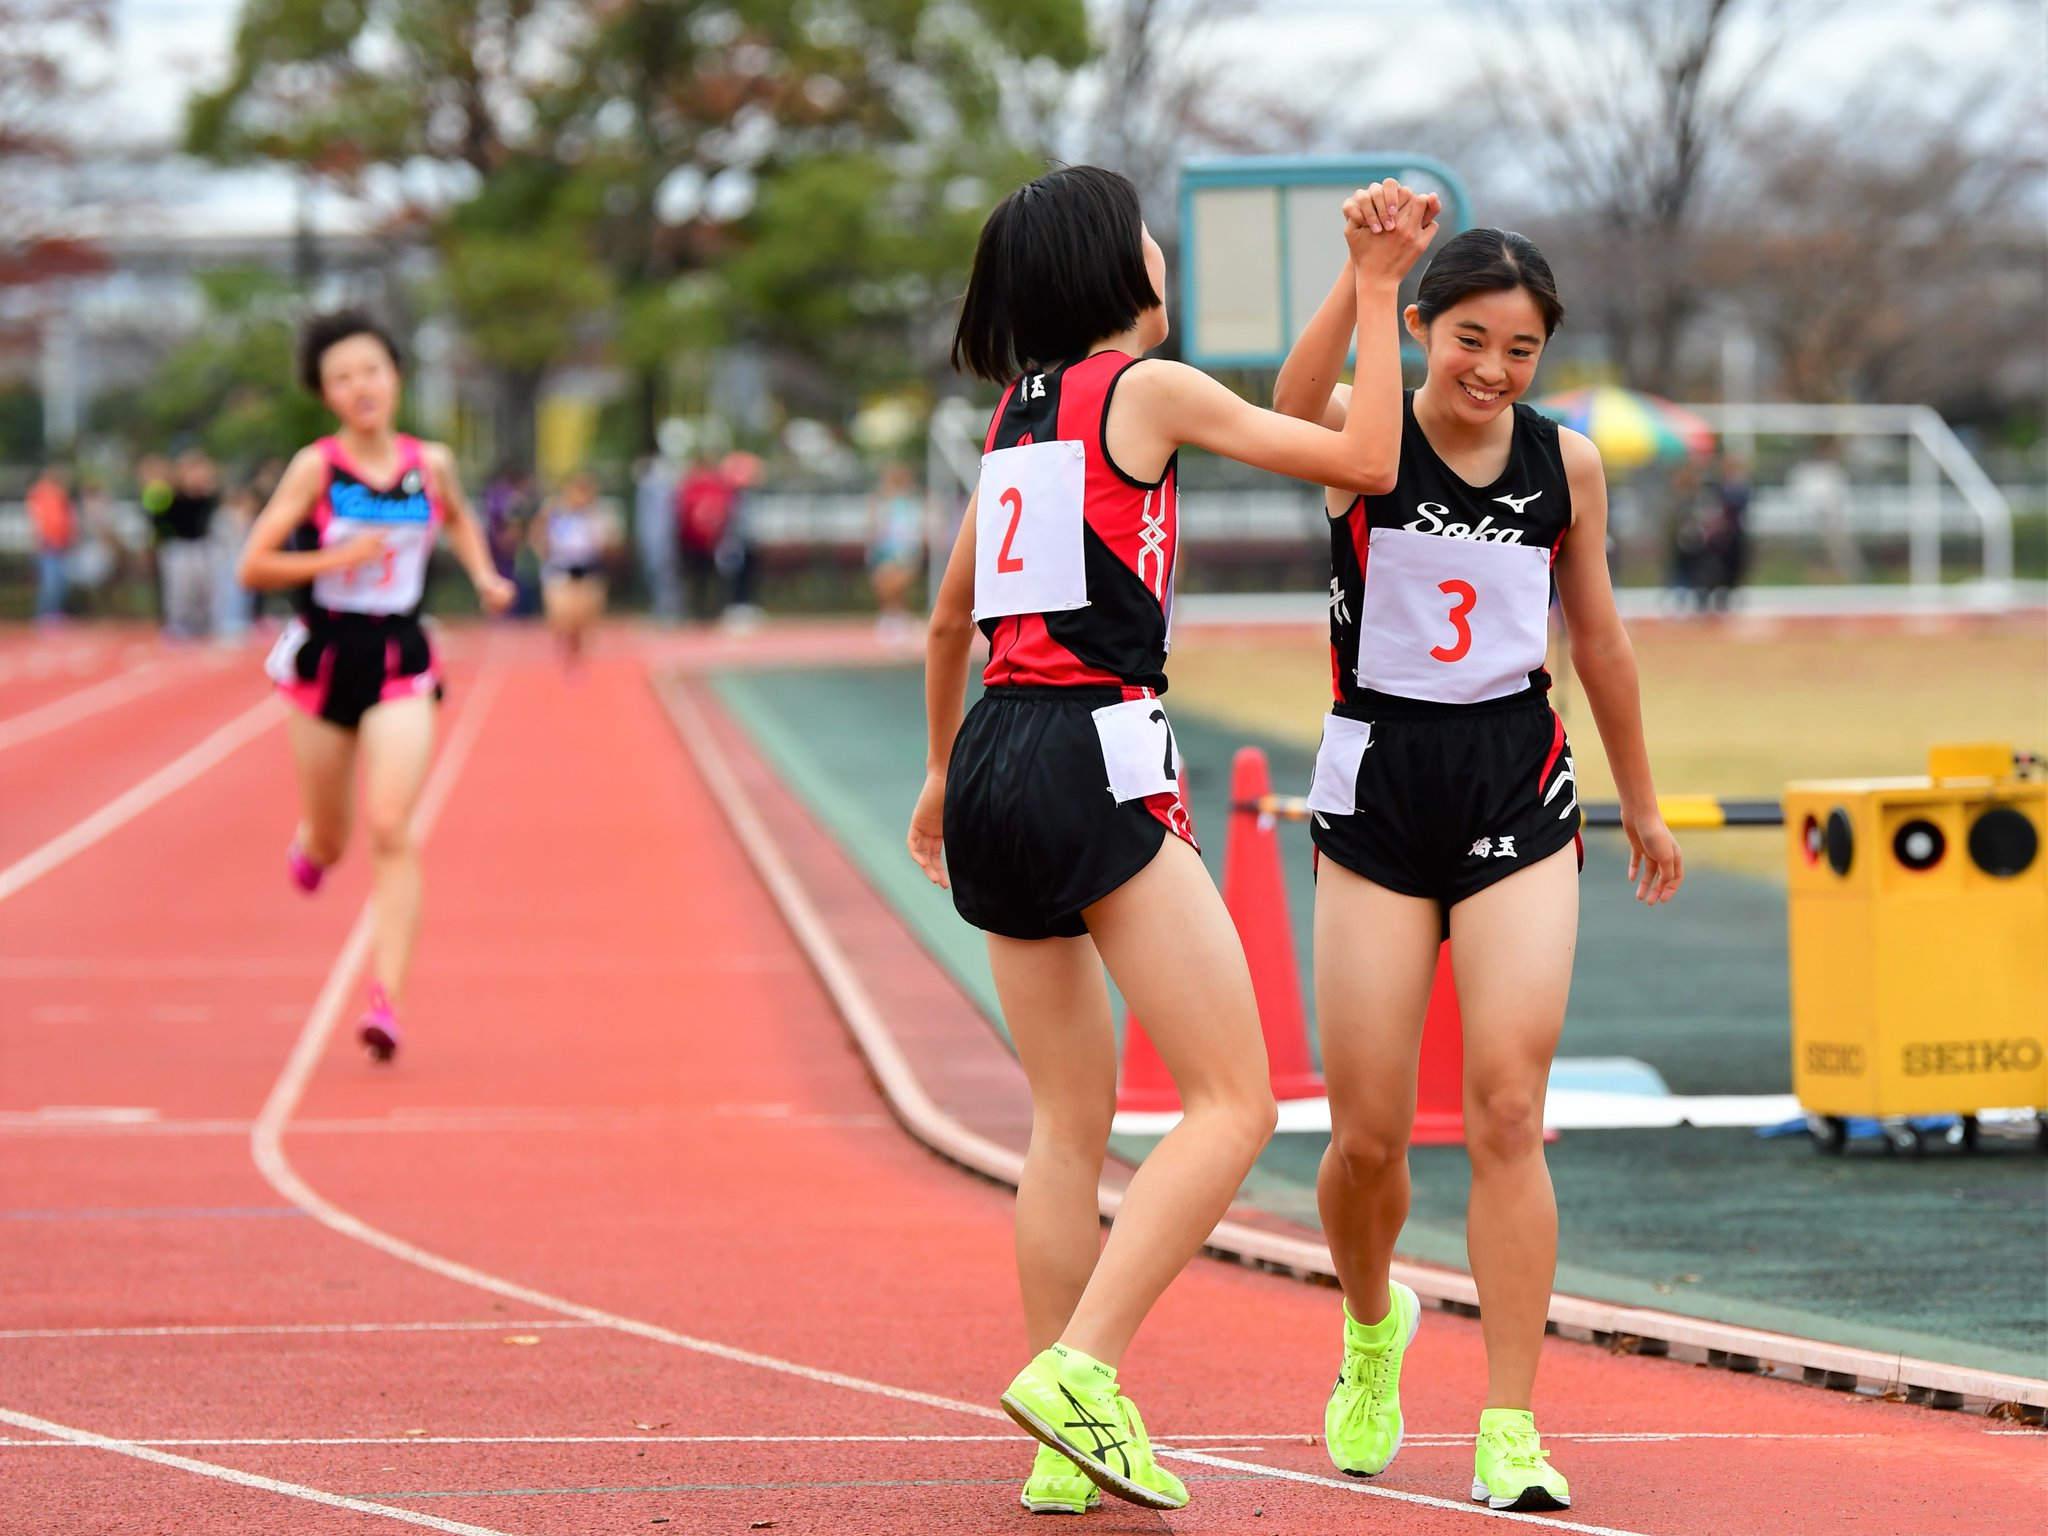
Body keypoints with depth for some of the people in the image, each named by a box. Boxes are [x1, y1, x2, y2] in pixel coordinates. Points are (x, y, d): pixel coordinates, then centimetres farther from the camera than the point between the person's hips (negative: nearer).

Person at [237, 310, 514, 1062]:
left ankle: (388, 1000, -17)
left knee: (391, 831, -15)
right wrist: (337, 558, -22)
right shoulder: (315, 467, -9)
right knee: (330, 844, 13)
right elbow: (253, 568, -10)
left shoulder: (431, 463, 0)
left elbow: (460, 520, 23)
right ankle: (310, 841, 53)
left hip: (400, 663, 0)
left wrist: (485, 576, 6)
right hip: (326, 657, 0)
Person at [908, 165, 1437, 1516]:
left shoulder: (1018, 414, 19)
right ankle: (1079, 1369, -21)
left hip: (997, 758, 8)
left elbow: (951, 616, 31)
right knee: (1234, 1103, -8)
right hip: (1097, 758, -8)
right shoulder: (1147, 388, -2)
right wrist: (1377, 296, 9)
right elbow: (1367, 460, 0)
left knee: (1072, 1122, 12)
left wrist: (944, 772, 44)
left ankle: (1067, 1449, 10)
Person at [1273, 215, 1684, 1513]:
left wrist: (1643, 806, 24)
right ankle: (1372, 1329, 35)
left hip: (1519, 788, 1)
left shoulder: (1569, 466, 3)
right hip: (1379, 787, -1)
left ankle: (1510, 1433, -8)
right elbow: (1296, 409, -30)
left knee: (1508, 1112, -11)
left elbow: (1599, 639, 16)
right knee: (1368, 1135, 2)